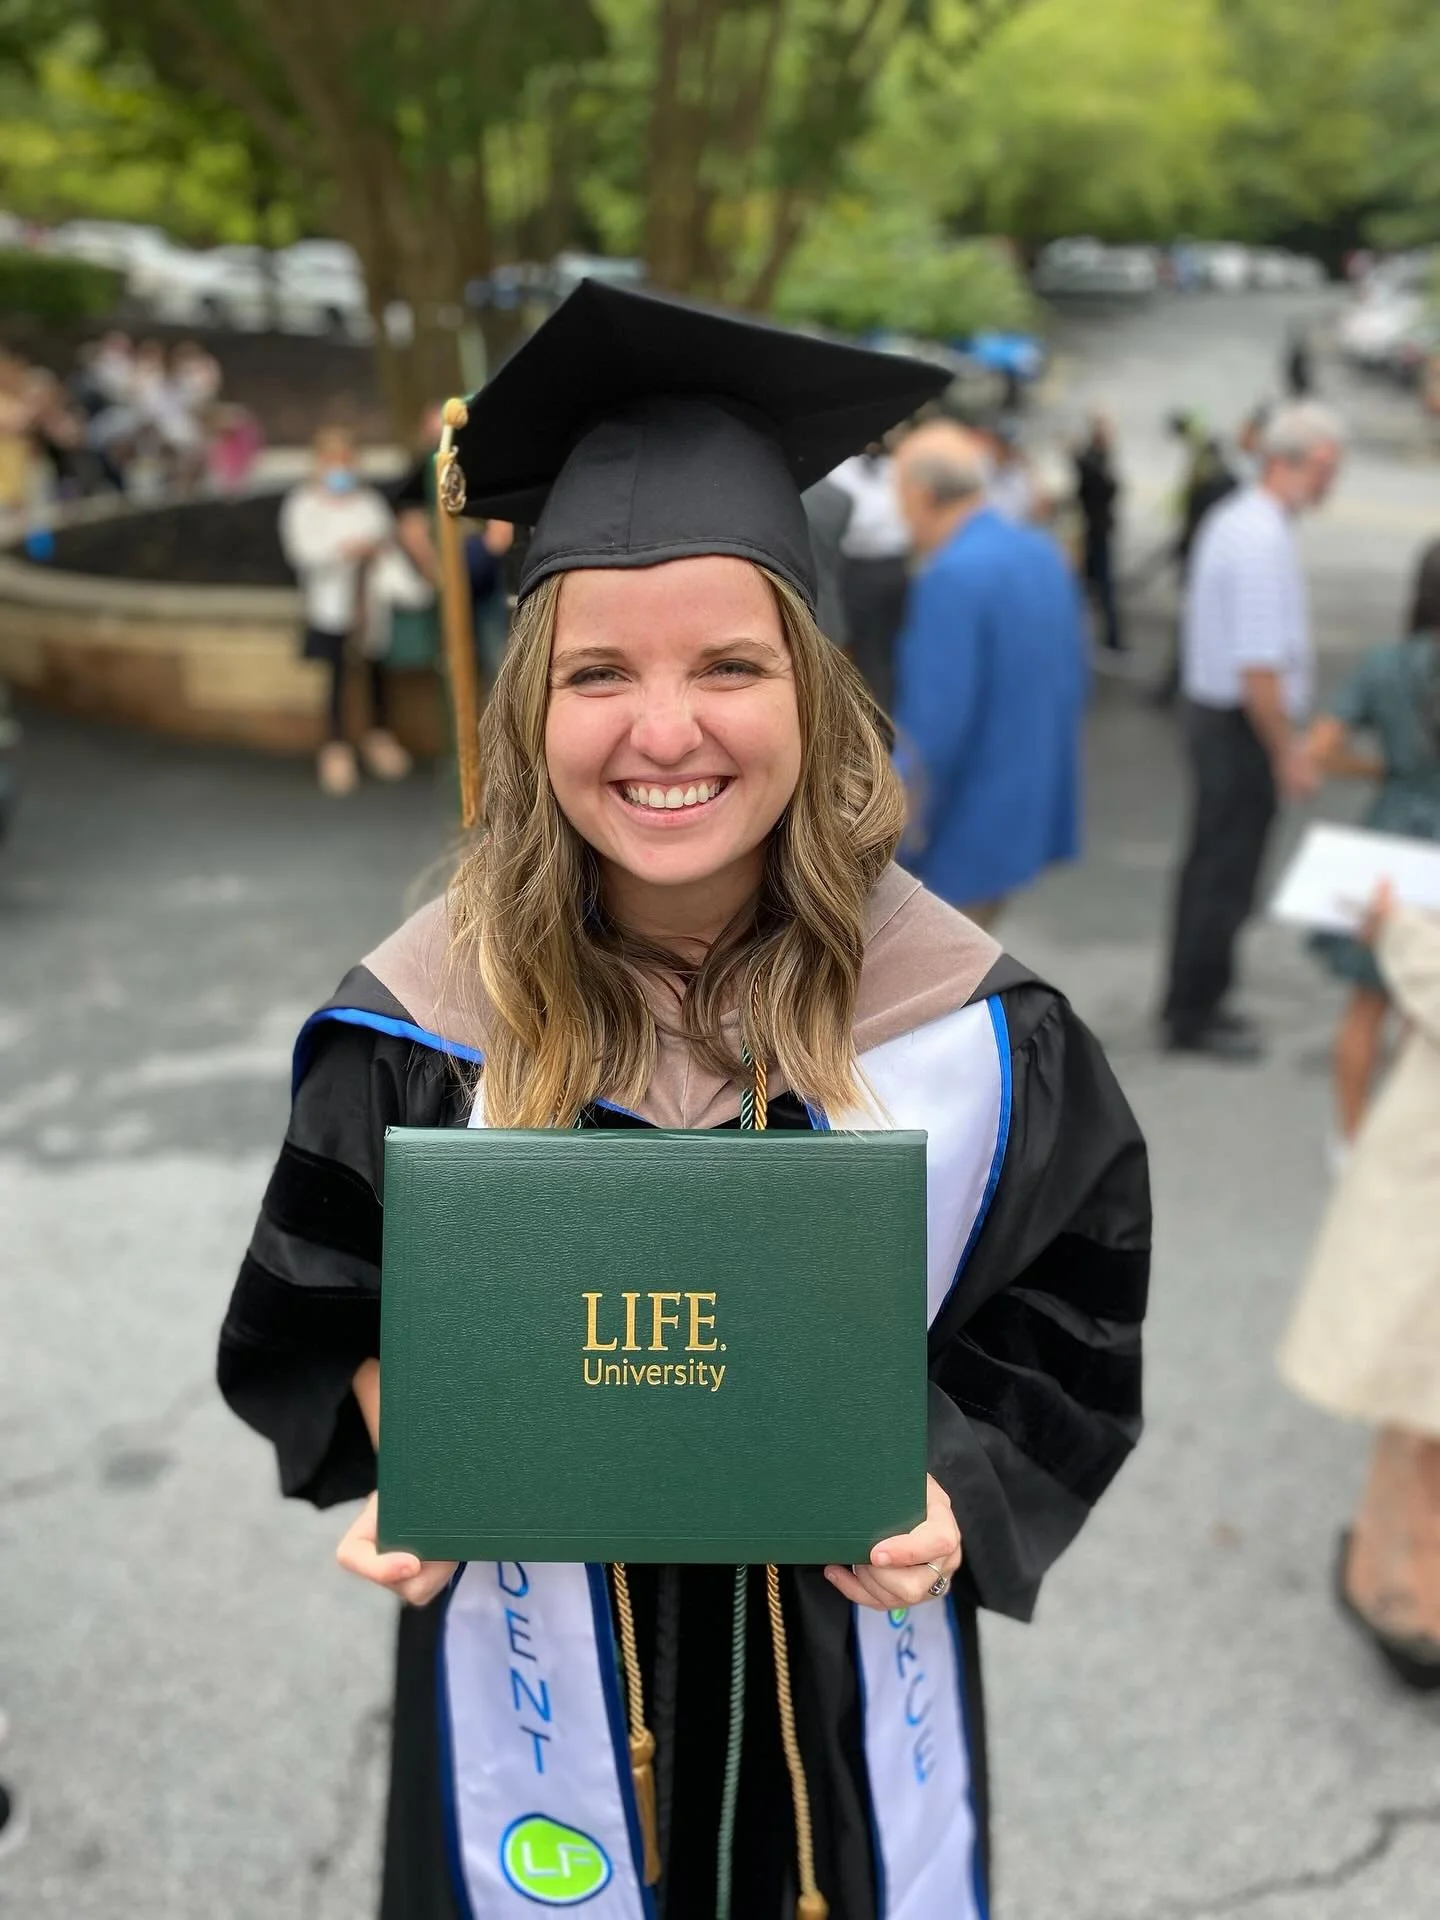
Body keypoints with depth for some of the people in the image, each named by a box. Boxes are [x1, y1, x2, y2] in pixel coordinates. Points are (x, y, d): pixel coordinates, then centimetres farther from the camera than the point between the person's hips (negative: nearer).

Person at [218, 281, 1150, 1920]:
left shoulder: (964, 1025, -15)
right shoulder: (422, 1026, -14)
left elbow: (1065, 1303, -3)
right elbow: (330, 1302, 1)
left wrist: (951, 1497, -18)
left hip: (849, 1671, 0)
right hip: (535, 1661, 0)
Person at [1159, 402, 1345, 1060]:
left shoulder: (1233, 518, 10)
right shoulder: (1263, 540, -22)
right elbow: (1258, 667, -26)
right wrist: (1289, 753, -18)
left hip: (1213, 710, 10)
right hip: (1243, 726, -10)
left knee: (1212, 865, 19)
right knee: (1227, 875, 1)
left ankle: (1191, 1003, 32)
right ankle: (1194, 1016, 14)